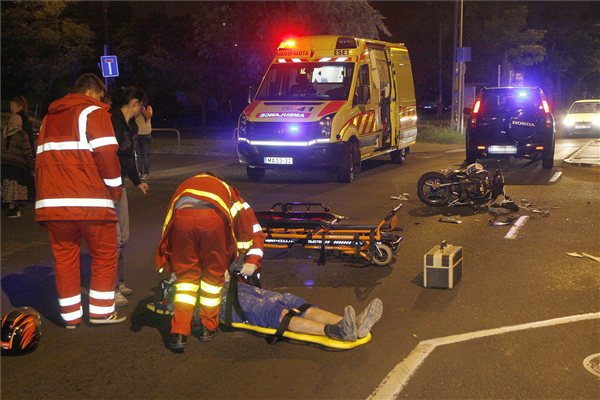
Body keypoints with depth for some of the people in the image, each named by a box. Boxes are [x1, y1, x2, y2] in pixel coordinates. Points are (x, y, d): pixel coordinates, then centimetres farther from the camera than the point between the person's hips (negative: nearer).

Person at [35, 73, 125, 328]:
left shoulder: (50, 117, 21)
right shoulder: (93, 111, 0)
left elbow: (42, 157, 21)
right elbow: (106, 152, -11)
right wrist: (115, 187, -1)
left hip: (51, 199, 6)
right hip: (89, 199, -6)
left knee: (64, 256, 11)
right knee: (104, 254, 7)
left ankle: (70, 315, 16)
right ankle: (101, 311, 10)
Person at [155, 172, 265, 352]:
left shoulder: (184, 186, 45)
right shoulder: (227, 190, 41)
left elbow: (167, 227, 44)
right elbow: (253, 228, 33)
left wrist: (169, 265, 50)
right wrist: (252, 261, 30)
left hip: (181, 216, 1)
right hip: (214, 217, -1)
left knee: (185, 276, 17)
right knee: (214, 274, 20)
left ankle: (179, 334, 13)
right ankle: (208, 328, 29)